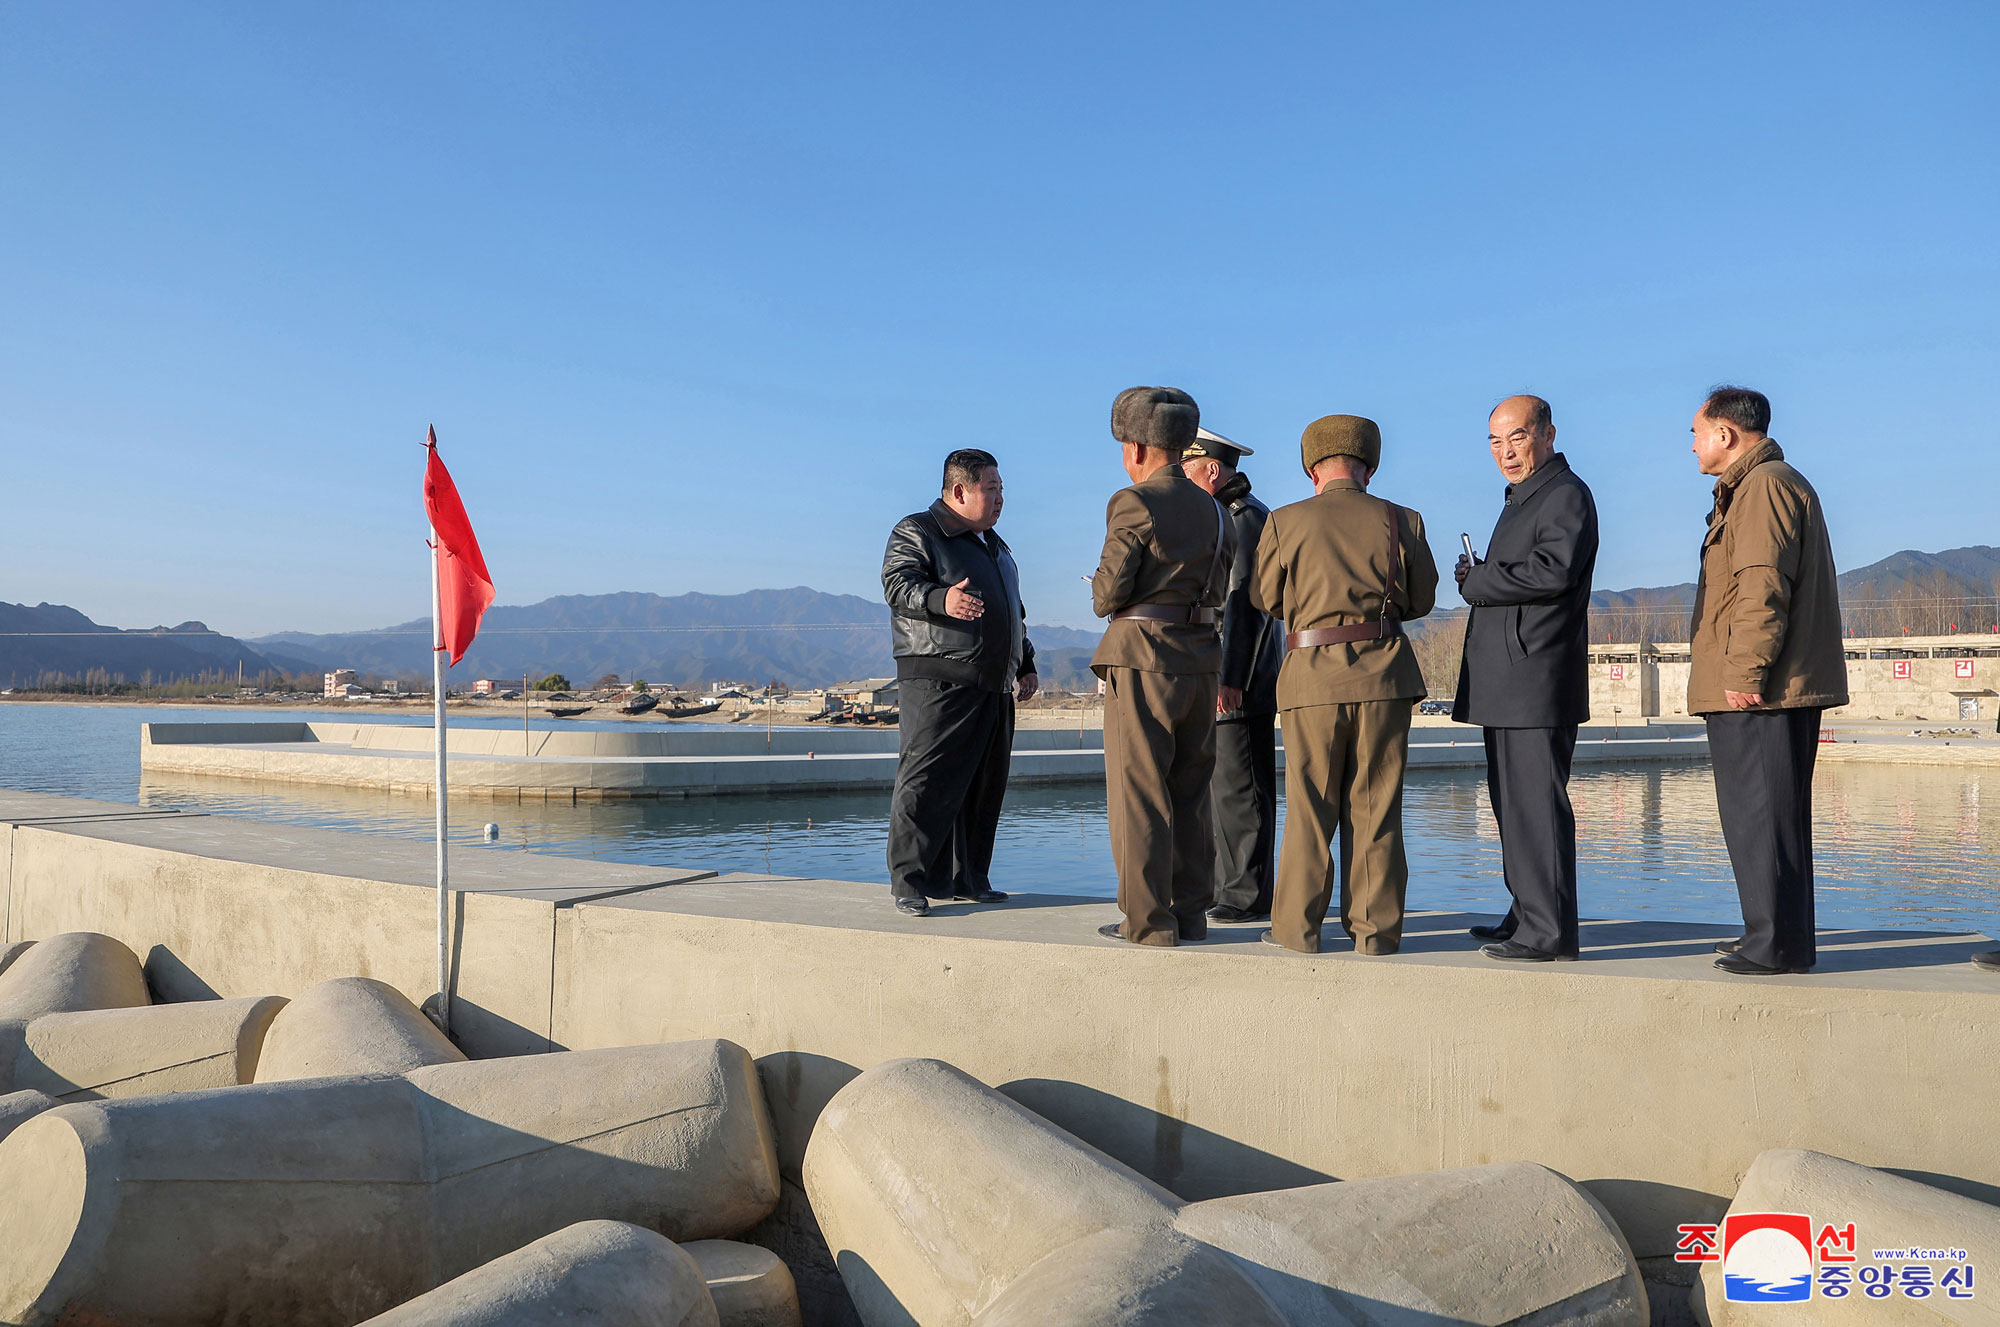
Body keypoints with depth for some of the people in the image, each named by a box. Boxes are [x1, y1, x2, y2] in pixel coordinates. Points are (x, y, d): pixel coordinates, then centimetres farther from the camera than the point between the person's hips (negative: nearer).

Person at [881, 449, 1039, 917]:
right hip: (939, 682, -8)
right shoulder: (917, 532, -1)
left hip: (993, 686, 8)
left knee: (985, 786, 8)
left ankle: (968, 879, 17)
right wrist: (940, 599, -35)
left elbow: (1014, 612, 32)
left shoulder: (994, 545, 25)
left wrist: (1026, 663, 25)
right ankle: (908, 883, -7)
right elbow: (897, 584, -17)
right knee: (927, 783, -11)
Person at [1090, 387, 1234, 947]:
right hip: (1202, 655, 7)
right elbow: (1216, 592, 11)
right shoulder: (1214, 511, 13)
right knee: (1191, 793, 12)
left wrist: (1100, 595, 10)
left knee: (1139, 791, -1)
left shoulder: (1134, 503, -9)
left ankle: (1148, 919, 1)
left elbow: (1109, 592, -12)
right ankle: (1191, 911, 17)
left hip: (1143, 655, -7)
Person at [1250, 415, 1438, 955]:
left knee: (1308, 807, 7)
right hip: (1385, 672, 1)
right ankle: (1376, 928, 11)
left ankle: (1298, 926, 11)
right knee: (1376, 806, 7)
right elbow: (1422, 599, 11)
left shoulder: (1284, 522, -1)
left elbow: (1266, 599, 7)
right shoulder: (1402, 522, 2)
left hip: (1312, 673, -1)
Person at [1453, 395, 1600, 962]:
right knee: (1511, 801, 14)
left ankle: (1549, 931, -6)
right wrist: (1479, 580, 3)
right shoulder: (1521, 499, 24)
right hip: (1506, 683, 10)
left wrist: (1476, 582, -11)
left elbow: (1554, 571, -22)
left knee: (1536, 801, -9)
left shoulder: (1567, 495, -7)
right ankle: (1527, 915, 23)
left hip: (1539, 679, -10)